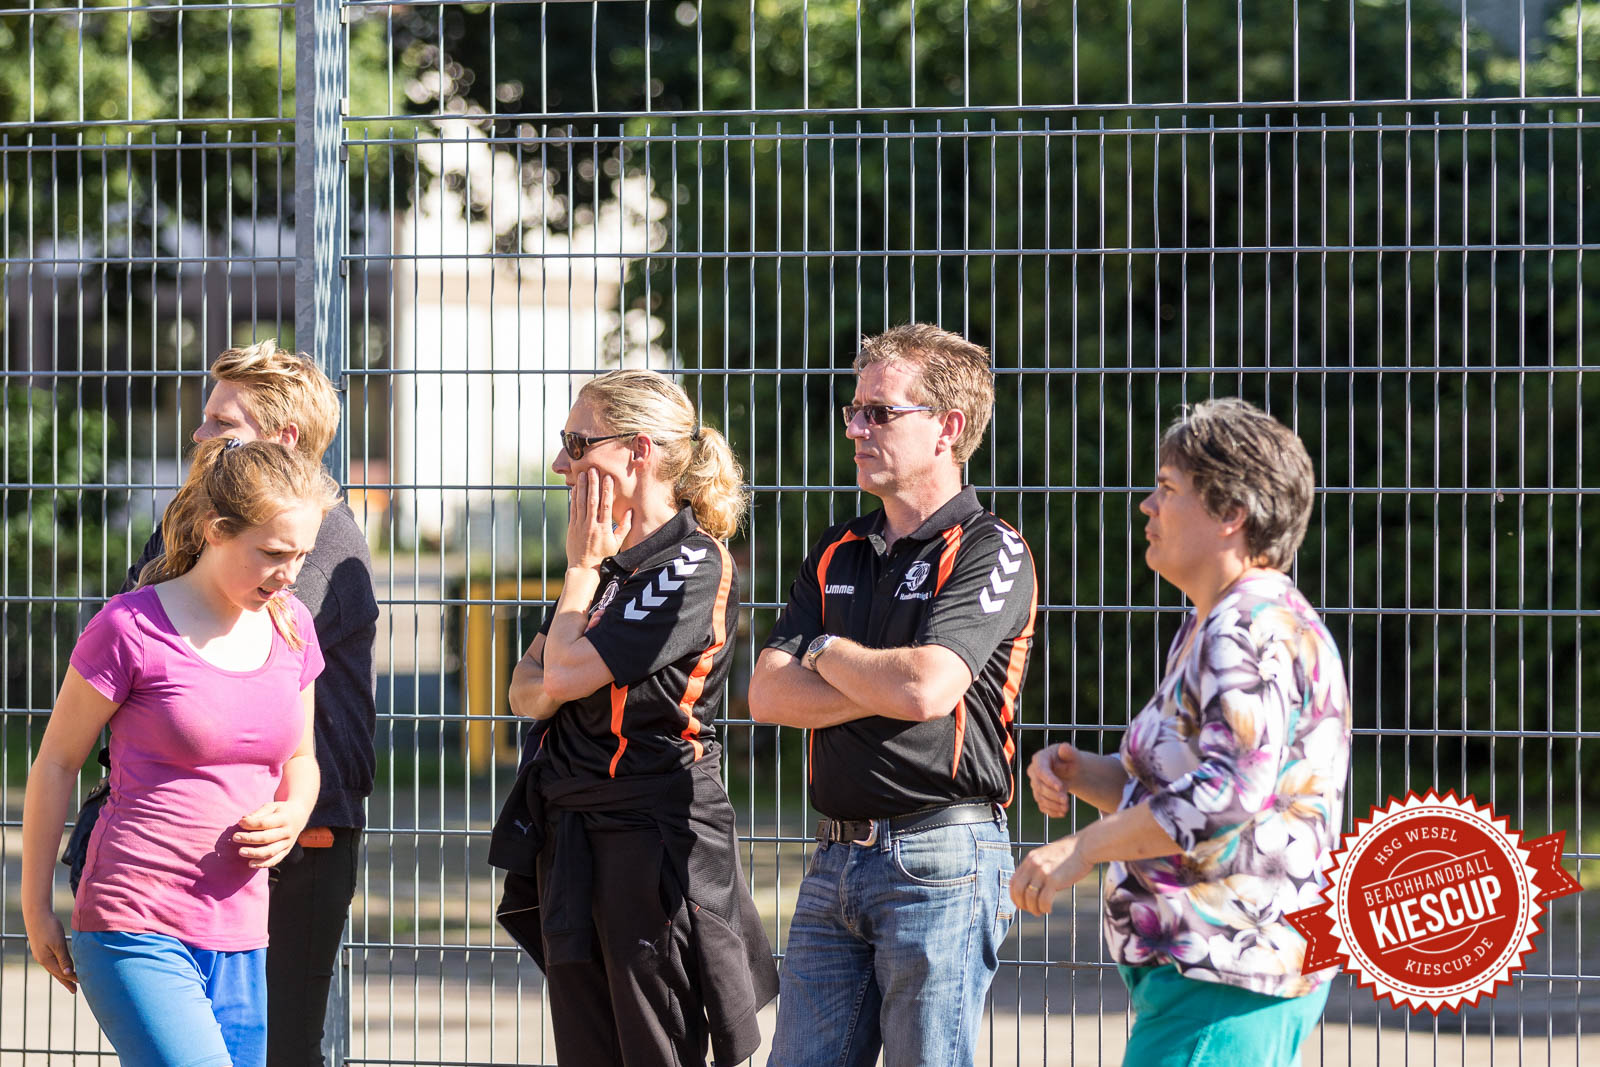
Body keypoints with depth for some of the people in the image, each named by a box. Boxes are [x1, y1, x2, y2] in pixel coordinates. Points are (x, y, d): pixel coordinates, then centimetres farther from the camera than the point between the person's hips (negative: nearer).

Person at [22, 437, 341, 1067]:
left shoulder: (291, 627, 9)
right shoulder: (131, 628, -9)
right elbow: (55, 763, 1)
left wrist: (291, 816, 0)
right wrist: (36, 907, 5)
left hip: (240, 939, 6)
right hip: (135, 935, -6)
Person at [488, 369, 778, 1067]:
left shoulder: (694, 565, -13)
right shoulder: (609, 561, 14)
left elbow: (567, 672, -17)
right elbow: (525, 690, 13)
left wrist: (582, 565, -3)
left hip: (651, 833, -9)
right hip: (568, 838, 9)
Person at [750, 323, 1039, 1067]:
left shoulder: (989, 553, -7)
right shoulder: (836, 556, 15)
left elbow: (925, 687, -20)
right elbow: (767, 694, 5)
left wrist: (824, 652, -2)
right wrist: (883, 689, -9)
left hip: (940, 861, -7)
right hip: (838, 858, 7)